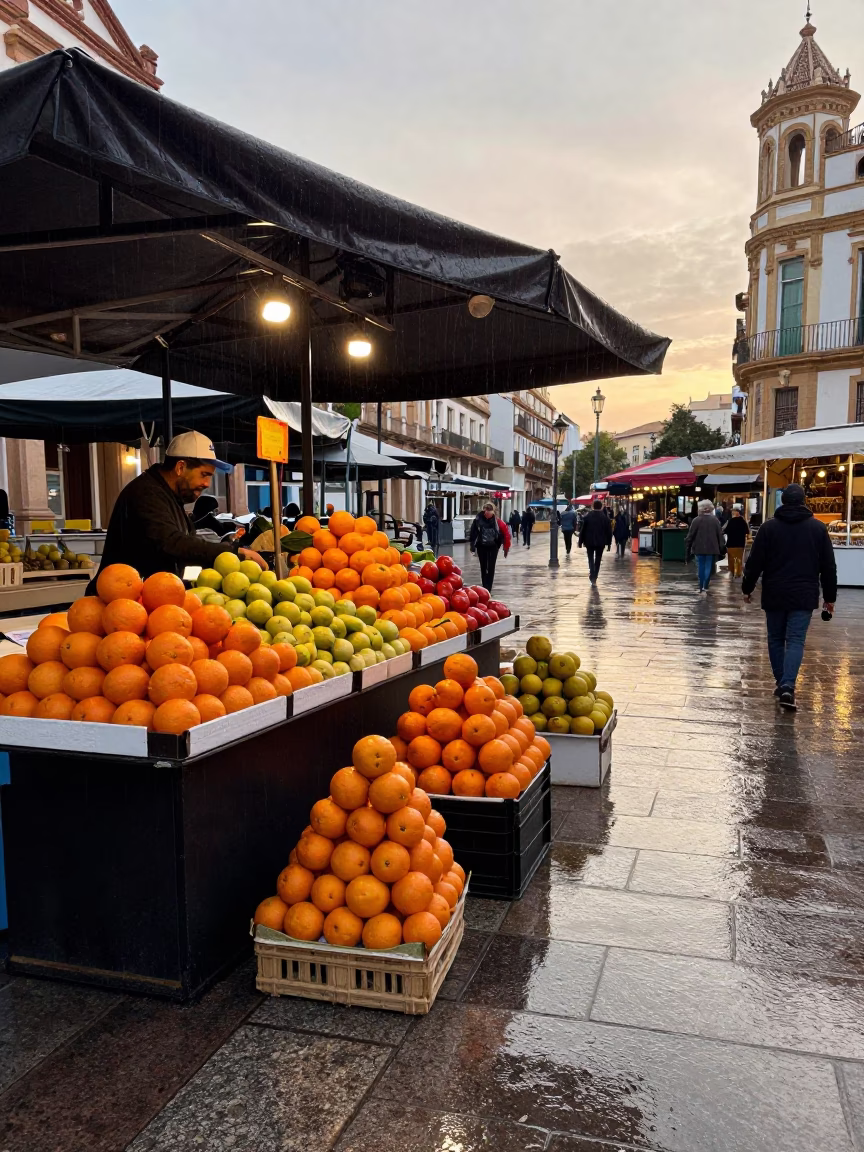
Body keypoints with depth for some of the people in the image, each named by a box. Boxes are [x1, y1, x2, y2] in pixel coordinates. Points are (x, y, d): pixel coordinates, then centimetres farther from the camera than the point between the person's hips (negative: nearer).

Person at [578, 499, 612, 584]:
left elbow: (582, 530, -4)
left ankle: (592, 575, -13)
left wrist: (581, 541, 3)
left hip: (589, 541, -1)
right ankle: (594, 577, 13)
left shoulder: (588, 516, -6)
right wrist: (609, 542, 8)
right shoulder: (605, 517, -4)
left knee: (591, 558, 7)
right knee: (598, 559, 12)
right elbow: (609, 531, -1)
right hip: (601, 542, 1)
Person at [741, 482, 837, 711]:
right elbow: (829, 566, 5)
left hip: (774, 595, 0)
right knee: (795, 641, -2)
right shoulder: (818, 527, 2)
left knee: (776, 639, 13)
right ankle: (787, 686, -17)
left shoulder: (769, 526, -2)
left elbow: (755, 561, -2)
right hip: (804, 596, 0)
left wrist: (747, 588, 9)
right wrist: (830, 596, 13)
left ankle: (782, 684, 18)